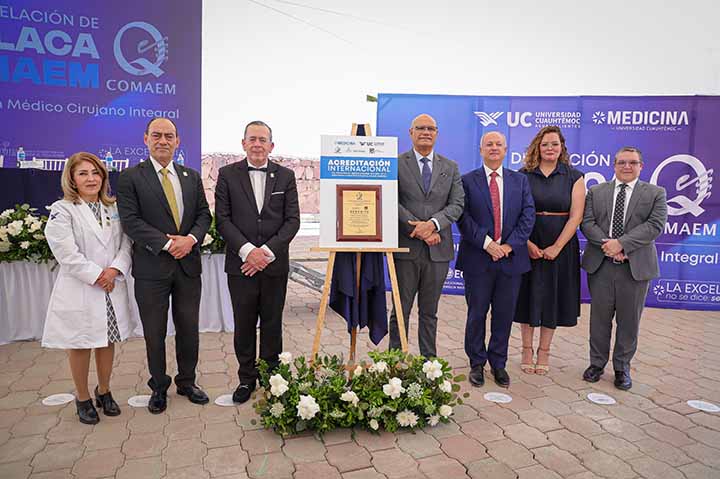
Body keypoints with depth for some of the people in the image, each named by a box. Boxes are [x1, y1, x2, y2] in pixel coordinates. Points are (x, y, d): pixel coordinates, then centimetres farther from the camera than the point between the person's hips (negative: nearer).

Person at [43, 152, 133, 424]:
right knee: (80, 344, 8)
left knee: (107, 341, 14)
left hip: (112, 287, 4)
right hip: (79, 290, -4)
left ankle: (104, 392, 32)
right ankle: (83, 399, 25)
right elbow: (67, 253, -14)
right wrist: (97, 276, -15)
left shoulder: (113, 208, 9)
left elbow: (126, 243, 2)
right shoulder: (62, 210, -5)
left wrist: (115, 270, -14)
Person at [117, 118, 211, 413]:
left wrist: (190, 239, -12)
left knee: (189, 329, 12)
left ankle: (187, 382, 31)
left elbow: (204, 214, 7)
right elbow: (130, 221, -11)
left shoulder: (192, 177, 10)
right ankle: (159, 387, 29)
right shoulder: (130, 177, -3)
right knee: (154, 333, 10)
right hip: (151, 267, -3)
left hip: (188, 266, 3)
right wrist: (167, 244, -18)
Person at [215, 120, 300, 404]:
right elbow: (222, 219, -2)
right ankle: (247, 378, 25)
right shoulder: (227, 174, 3)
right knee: (244, 325, 9)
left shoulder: (285, 176, 4)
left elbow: (292, 220, -1)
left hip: (275, 263, 1)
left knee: (272, 325, 10)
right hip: (240, 263, 0)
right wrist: (247, 250, -14)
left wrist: (267, 251, -12)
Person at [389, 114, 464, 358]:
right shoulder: (396, 164, 2)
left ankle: (429, 360, 23)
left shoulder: (450, 167, 12)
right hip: (406, 247, -3)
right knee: (401, 310, 5)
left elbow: (457, 204, 2)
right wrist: (418, 230, -14)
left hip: (438, 249, 3)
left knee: (429, 311, 12)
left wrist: (433, 223, -14)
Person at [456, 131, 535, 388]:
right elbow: (463, 217, -7)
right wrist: (486, 243, -16)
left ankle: (498, 364, 26)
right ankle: (477, 364, 23)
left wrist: (509, 245, -10)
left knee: (504, 314, 10)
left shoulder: (520, 180, 10)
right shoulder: (467, 181, 2)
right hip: (478, 258, -2)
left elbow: (528, 215, 2)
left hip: (511, 257, 3)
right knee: (477, 314, 7)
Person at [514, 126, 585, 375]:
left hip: (560, 246, 0)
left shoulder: (574, 177, 1)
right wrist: (527, 243, -15)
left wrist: (556, 247, -13)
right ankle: (527, 349, 21)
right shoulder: (523, 176, 1)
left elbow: (576, 216, -5)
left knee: (553, 296, 8)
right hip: (527, 245, 0)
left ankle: (544, 351, 23)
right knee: (527, 295, 6)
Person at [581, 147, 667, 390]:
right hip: (600, 265, 1)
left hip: (636, 266, -1)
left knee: (629, 320, 7)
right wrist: (607, 243, -16)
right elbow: (586, 222, -1)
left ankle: (622, 367, 23)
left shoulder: (656, 193, 5)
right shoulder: (596, 191, 9)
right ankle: (597, 363, 24)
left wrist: (621, 243, -19)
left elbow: (655, 225, -8)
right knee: (600, 317, 9)